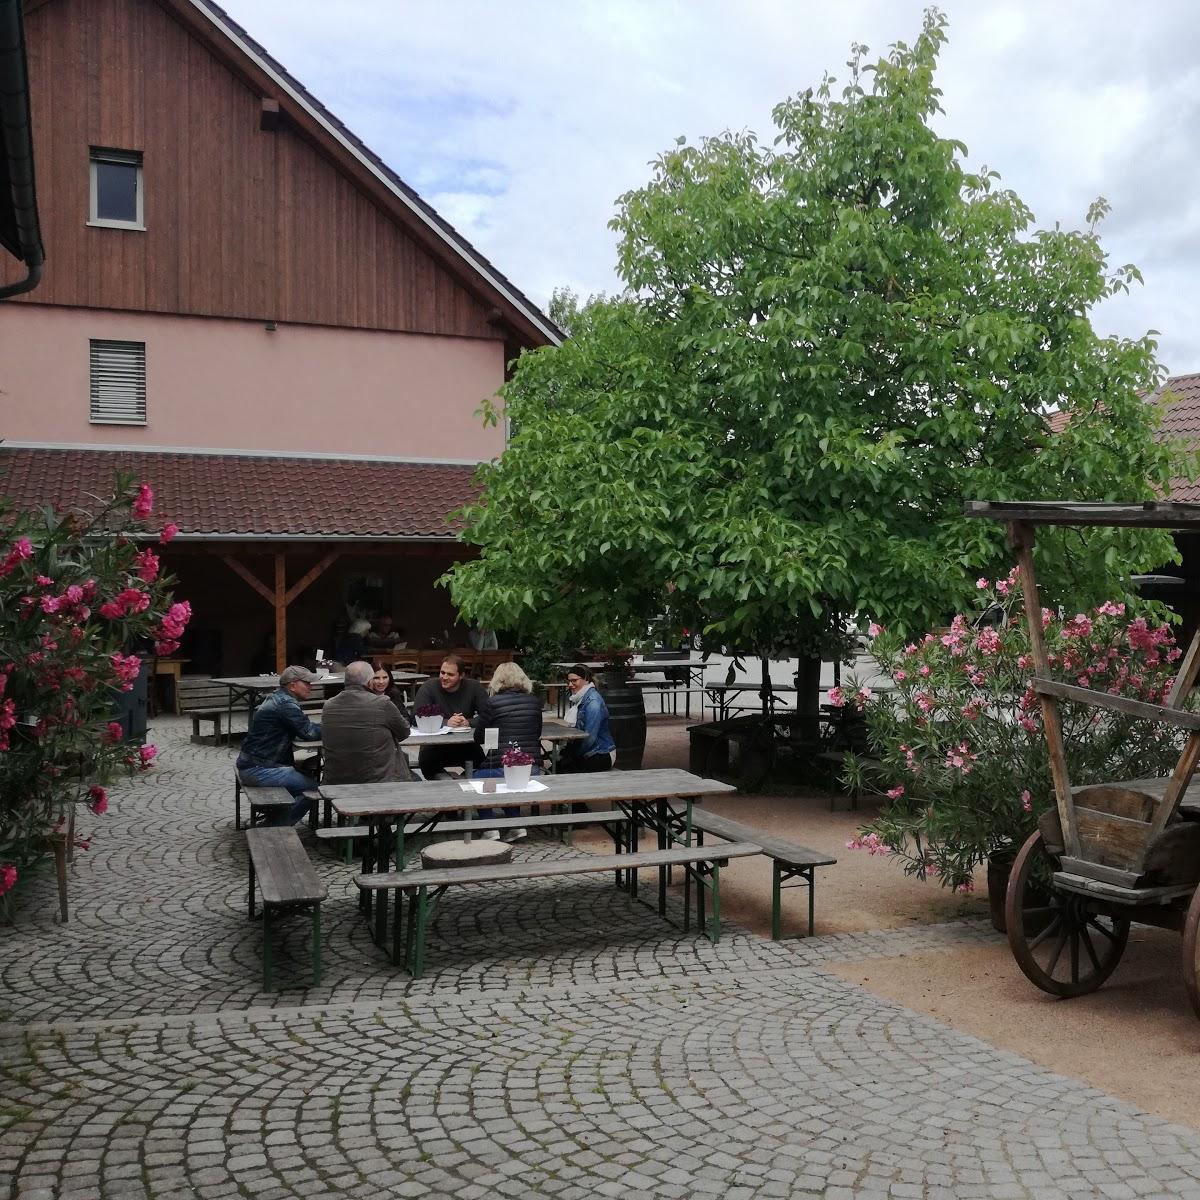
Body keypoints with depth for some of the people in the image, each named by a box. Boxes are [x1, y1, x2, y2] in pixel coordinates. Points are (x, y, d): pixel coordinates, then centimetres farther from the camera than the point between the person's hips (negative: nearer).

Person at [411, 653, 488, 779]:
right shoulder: (428, 687, -6)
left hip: (466, 744, 1)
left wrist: (468, 722, -24)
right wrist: (446, 722, -26)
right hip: (435, 745, -1)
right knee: (425, 760, -31)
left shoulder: (474, 687, 0)